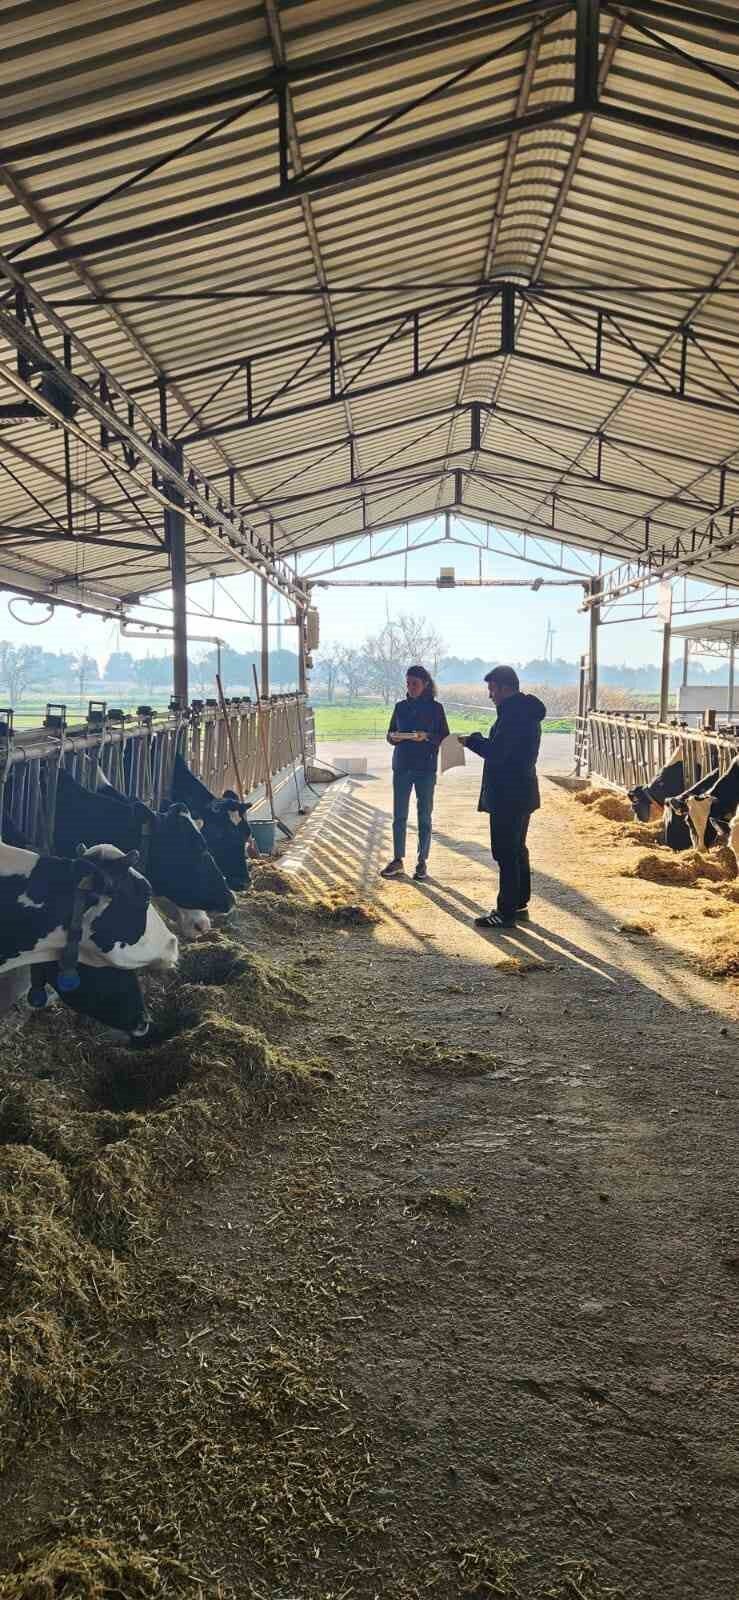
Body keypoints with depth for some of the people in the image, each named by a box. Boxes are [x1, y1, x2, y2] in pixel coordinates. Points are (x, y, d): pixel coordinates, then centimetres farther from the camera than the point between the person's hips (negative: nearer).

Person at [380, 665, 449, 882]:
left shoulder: (435, 708, 0)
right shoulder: (401, 706, 9)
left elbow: (445, 738, -1)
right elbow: (390, 734, 14)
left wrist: (426, 736, -18)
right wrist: (393, 737, -9)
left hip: (426, 768, -3)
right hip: (401, 767, 3)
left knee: (424, 817, 3)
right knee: (399, 816, 2)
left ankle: (422, 862, 10)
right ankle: (397, 861, 9)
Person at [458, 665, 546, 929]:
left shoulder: (512, 714, -19)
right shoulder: (528, 712, 14)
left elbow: (496, 752, -23)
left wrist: (471, 740, -8)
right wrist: (480, 740, 9)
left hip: (507, 796, -11)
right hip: (522, 792, 11)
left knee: (506, 853, -6)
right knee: (517, 850, 18)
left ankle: (506, 912, -2)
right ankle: (519, 904, 27)